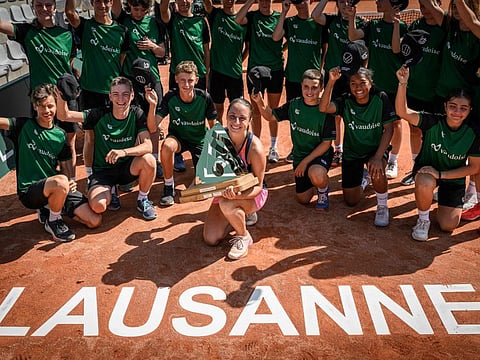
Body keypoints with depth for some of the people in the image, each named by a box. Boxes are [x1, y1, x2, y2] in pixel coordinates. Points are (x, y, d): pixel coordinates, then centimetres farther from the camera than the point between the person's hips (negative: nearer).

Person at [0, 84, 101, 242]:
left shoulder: (60, 135, 9)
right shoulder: (23, 126, -2)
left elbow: (66, 166, 10)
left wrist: (70, 182, -10)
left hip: (58, 189, 5)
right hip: (29, 191, -4)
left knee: (95, 221, -7)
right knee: (60, 182, -39)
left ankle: (48, 207, 14)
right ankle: (53, 221, -8)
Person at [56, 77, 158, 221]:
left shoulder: (137, 114, -8)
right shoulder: (100, 115, -9)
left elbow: (147, 146, -20)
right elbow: (64, 115, -14)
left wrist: (123, 152, -37)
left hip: (127, 167, 1)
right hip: (103, 170, -1)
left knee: (148, 160, -32)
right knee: (98, 206, -27)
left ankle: (142, 200, -4)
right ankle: (109, 190, 13)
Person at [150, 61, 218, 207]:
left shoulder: (204, 97, -19)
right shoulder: (170, 97, -20)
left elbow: (213, 125, -2)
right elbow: (152, 128, -26)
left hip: (199, 140, 1)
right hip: (178, 138, -1)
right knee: (167, 146, -38)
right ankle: (169, 186, -13)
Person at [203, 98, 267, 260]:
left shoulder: (255, 148, -27)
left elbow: (258, 186, -21)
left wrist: (238, 194, -39)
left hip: (251, 195, -4)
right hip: (224, 191, 4)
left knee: (226, 204, -38)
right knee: (210, 239, -7)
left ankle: (244, 236, -7)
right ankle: (237, 216, 23)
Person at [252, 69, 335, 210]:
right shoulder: (294, 105, -7)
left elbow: (326, 143, -16)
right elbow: (271, 116, 5)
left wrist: (305, 161, -20)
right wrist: (260, 102, -14)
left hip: (321, 154, -4)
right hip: (300, 155, 4)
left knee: (316, 175, -39)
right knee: (303, 199, 8)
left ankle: (323, 191, -3)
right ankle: (315, 183, 40)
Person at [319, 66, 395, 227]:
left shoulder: (380, 98, -16)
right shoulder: (346, 101, -14)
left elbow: (388, 129, -17)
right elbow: (323, 108, -32)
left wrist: (378, 156, -27)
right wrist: (331, 81, -42)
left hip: (376, 149, -2)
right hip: (352, 153, 2)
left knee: (376, 170, -39)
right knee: (351, 201, 7)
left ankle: (382, 206, -10)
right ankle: (362, 177, 42)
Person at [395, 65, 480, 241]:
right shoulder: (433, 122, -22)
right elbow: (402, 112, -35)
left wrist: (441, 174, -21)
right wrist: (403, 84, -51)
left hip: (454, 177, 2)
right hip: (427, 169, -2)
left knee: (448, 226, -4)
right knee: (425, 184, -40)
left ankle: (443, 194, 30)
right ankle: (423, 220, -9)